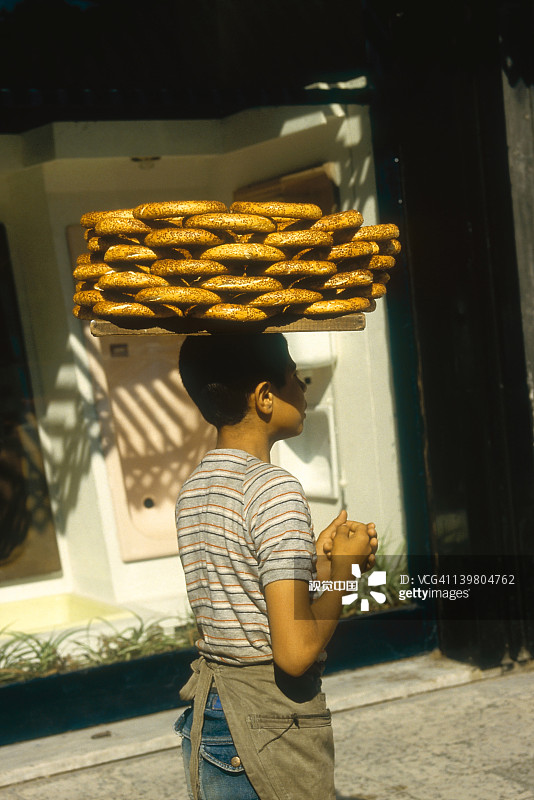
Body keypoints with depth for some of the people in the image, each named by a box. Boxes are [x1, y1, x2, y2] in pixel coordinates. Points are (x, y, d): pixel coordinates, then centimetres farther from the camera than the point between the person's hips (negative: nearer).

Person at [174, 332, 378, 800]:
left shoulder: (193, 490, 8)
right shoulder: (274, 488, -18)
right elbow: (295, 652, -23)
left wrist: (318, 560, 10)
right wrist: (343, 567, -8)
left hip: (204, 720, 8)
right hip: (272, 728, -8)